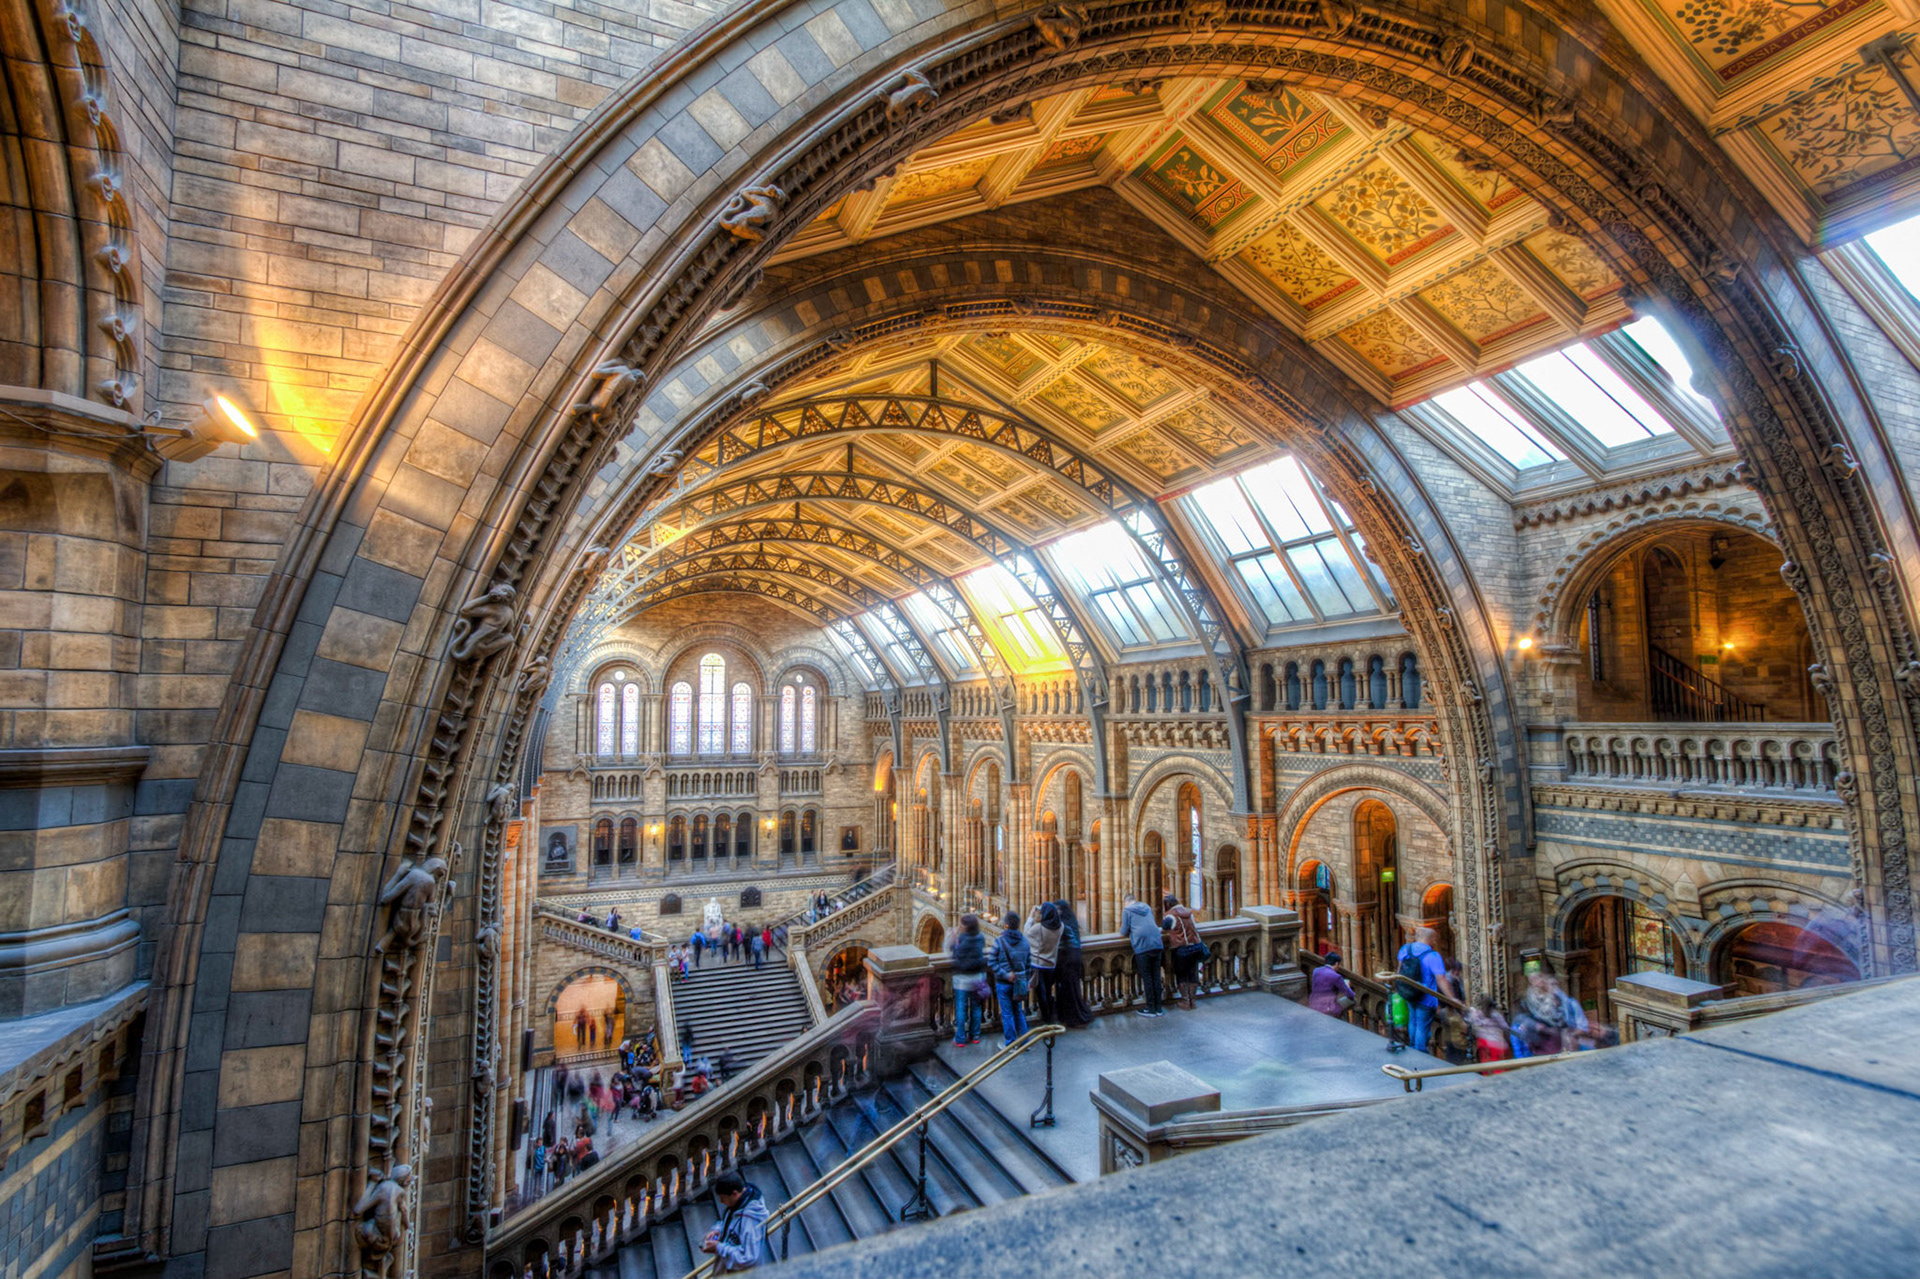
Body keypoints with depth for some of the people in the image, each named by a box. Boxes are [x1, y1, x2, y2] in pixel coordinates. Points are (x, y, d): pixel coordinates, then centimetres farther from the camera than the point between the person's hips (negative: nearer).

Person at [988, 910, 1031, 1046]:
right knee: (1019, 1012, 18)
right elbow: (1029, 963, 5)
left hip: (1003, 983, -4)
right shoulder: (1024, 941, -2)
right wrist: (1025, 980, 13)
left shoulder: (999, 941, -14)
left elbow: (991, 962, -16)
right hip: (1020, 982, 4)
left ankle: (1010, 1043, 15)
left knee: (1007, 1014, 7)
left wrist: (1005, 975, -15)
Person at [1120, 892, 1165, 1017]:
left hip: (1142, 945, -5)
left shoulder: (1126, 910, 4)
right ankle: (1158, 1008, 12)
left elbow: (1124, 931, 3)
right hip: (1156, 943, 5)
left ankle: (1151, 1009, 5)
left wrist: (1122, 929, 25)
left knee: (1147, 977, 2)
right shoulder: (1146, 907, 21)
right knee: (1156, 977, 9)